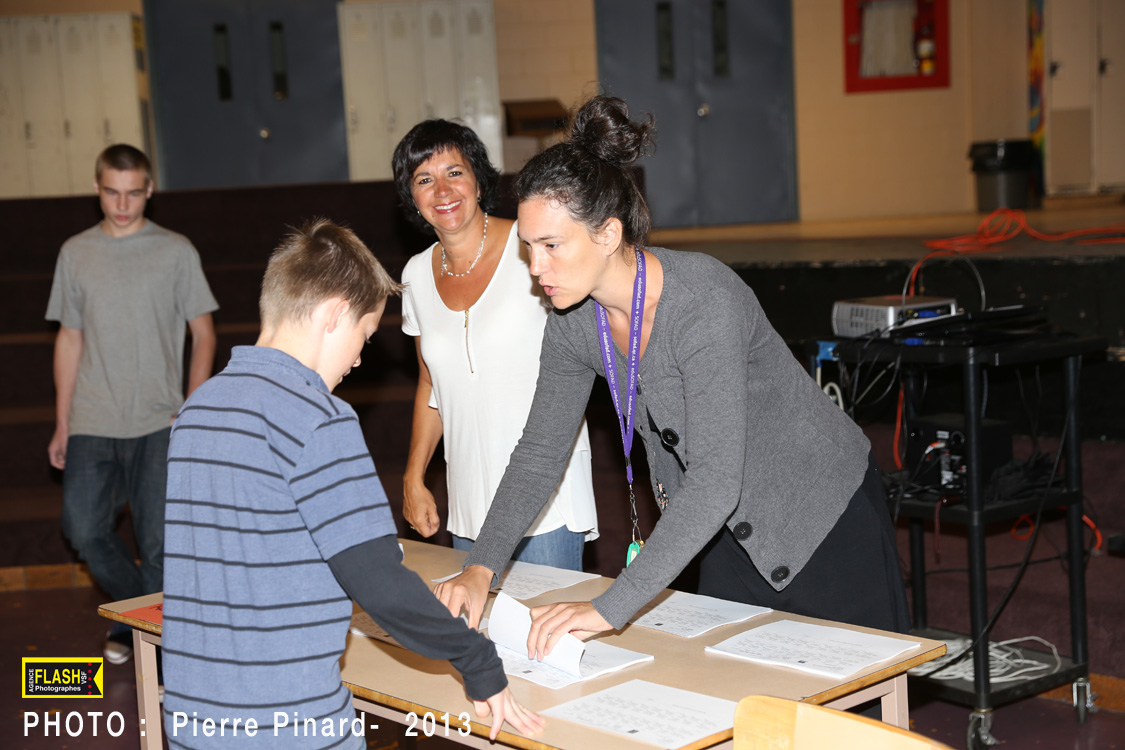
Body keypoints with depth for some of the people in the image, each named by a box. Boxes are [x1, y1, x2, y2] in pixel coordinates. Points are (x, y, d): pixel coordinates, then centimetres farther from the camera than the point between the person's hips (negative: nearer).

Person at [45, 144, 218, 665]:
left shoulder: (175, 251, 2)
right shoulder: (75, 253, 10)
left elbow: (203, 332, 4)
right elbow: (69, 338, 14)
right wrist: (61, 424, 11)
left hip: (158, 423, -2)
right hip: (91, 423, 2)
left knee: (159, 540, -3)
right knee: (84, 530, -4)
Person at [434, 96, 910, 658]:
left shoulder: (705, 300, -34)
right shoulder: (575, 321, -11)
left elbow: (716, 480, -40)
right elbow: (539, 452, -3)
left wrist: (610, 608, -46)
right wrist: (481, 568, -17)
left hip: (823, 512, -6)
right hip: (732, 528, 6)